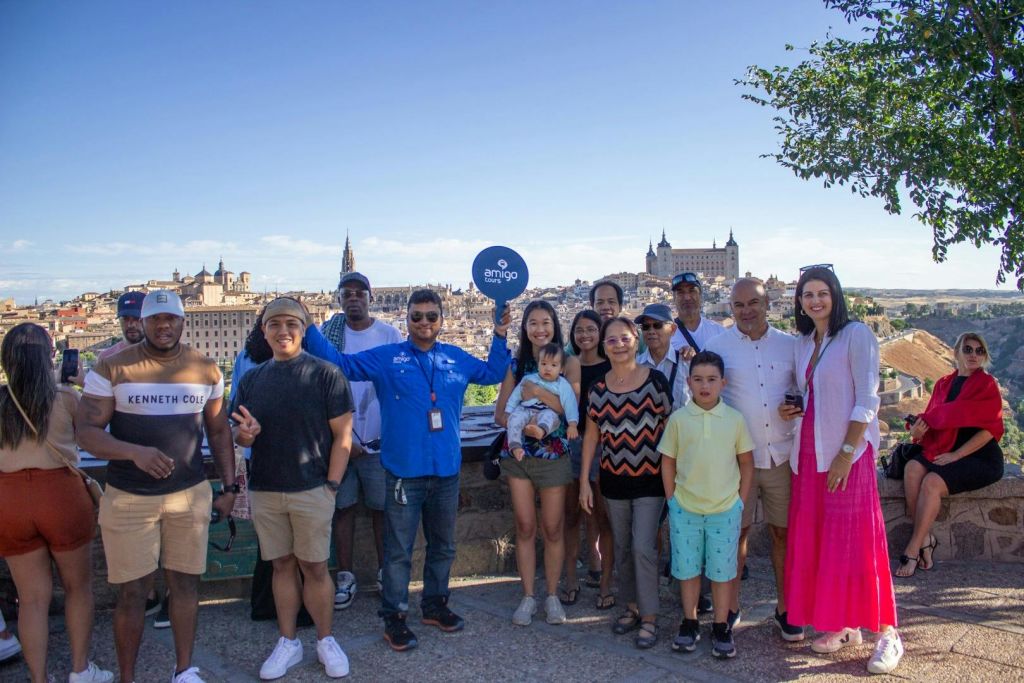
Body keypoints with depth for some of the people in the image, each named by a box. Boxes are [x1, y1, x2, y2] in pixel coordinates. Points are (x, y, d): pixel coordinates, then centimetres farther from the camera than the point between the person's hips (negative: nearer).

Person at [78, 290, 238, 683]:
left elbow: (219, 432, 12)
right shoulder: (112, 369, -5)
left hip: (191, 495, 2)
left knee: (185, 582, 10)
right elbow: (87, 433, -9)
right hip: (129, 499, -2)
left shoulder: (206, 370, 4)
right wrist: (135, 452, -26)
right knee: (132, 592, 4)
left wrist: (229, 487, 8)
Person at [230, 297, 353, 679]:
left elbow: (342, 435, -6)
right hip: (264, 491, 4)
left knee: (314, 568, 4)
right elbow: (239, 437, 13)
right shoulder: (251, 379, 9)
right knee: (282, 566, 13)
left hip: (312, 490, -4)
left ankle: (325, 641, 22)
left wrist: (331, 485, -11)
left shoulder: (325, 374, -5)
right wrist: (244, 434, -11)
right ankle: (287, 643, 26)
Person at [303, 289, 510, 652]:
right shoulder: (386, 358, -3)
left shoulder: (457, 360, 7)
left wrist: (500, 337, 11)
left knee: (443, 545, 18)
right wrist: (309, 329, -12)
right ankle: (393, 618, 17)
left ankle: (435, 604, 35)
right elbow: (341, 363, -6)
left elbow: (493, 373, 21)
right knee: (399, 549, 3)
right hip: (404, 470, -4)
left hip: (446, 469, 4)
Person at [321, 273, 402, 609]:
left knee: (382, 507, 7)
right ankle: (345, 577, 16)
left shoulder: (389, 334, 0)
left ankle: (385, 572, 20)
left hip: (379, 439, -1)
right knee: (343, 506, 6)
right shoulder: (328, 333, 2)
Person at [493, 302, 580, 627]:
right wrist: (524, 427, -16)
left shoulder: (569, 362, -1)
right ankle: (528, 596, 18)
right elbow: (500, 413, 2)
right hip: (518, 453, 2)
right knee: (525, 527, 6)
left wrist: (540, 393, -21)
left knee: (552, 528, 7)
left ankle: (552, 595, 22)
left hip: (554, 455, -1)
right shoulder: (515, 364, 4)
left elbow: (573, 407, -11)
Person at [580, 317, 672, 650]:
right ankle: (632, 606, 30)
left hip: (649, 479, -3)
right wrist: (584, 480, 5)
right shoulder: (598, 388, 1)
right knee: (622, 548, 13)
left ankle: (649, 618, 8)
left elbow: (670, 428, -2)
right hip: (614, 481, 4)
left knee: (643, 548, -6)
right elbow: (592, 435, 7)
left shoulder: (655, 380, -8)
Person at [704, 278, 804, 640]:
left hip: (782, 456, 2)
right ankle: (731, 606, 22)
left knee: (783, 532, 9)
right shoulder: (717, 345, 1)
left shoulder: (790, 345, 6)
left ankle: (784, 607, 24)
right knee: (735, 531, 7)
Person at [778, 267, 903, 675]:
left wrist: (846, 453, -17)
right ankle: (842, 626, 23)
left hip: (847, 453, -7)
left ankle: (887, 634, 10)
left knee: (856, 541, -4)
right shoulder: (802, 343, 12)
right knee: (815, 540, 9)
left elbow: (867, 401, -12)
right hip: (808, 453, 7)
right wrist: (791, 410, -1)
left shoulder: (857, 335, -8)